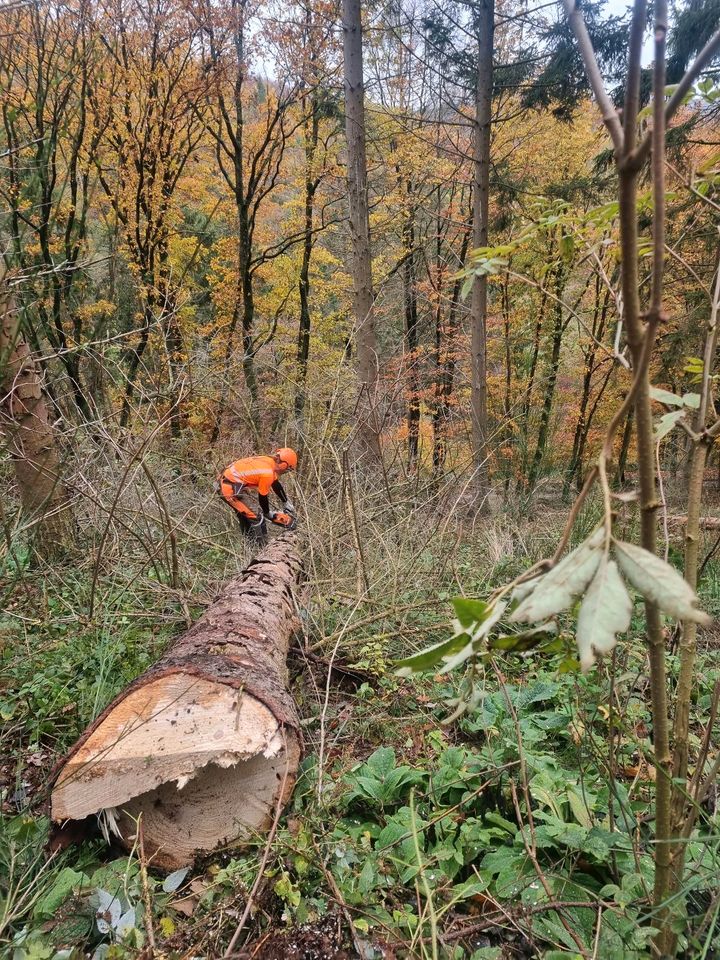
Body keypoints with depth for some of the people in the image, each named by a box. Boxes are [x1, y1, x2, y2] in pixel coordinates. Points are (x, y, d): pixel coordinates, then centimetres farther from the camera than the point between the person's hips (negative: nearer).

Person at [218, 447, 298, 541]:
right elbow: (263, 497, -7)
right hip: (231, 488, -10)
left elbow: (277, 486, 21)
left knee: (247, 515, 23)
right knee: (257, 517, -6)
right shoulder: (268, 473, -19)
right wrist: (270, 514, 9)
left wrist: (288, 505, 27)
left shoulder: (268, 462, 7)